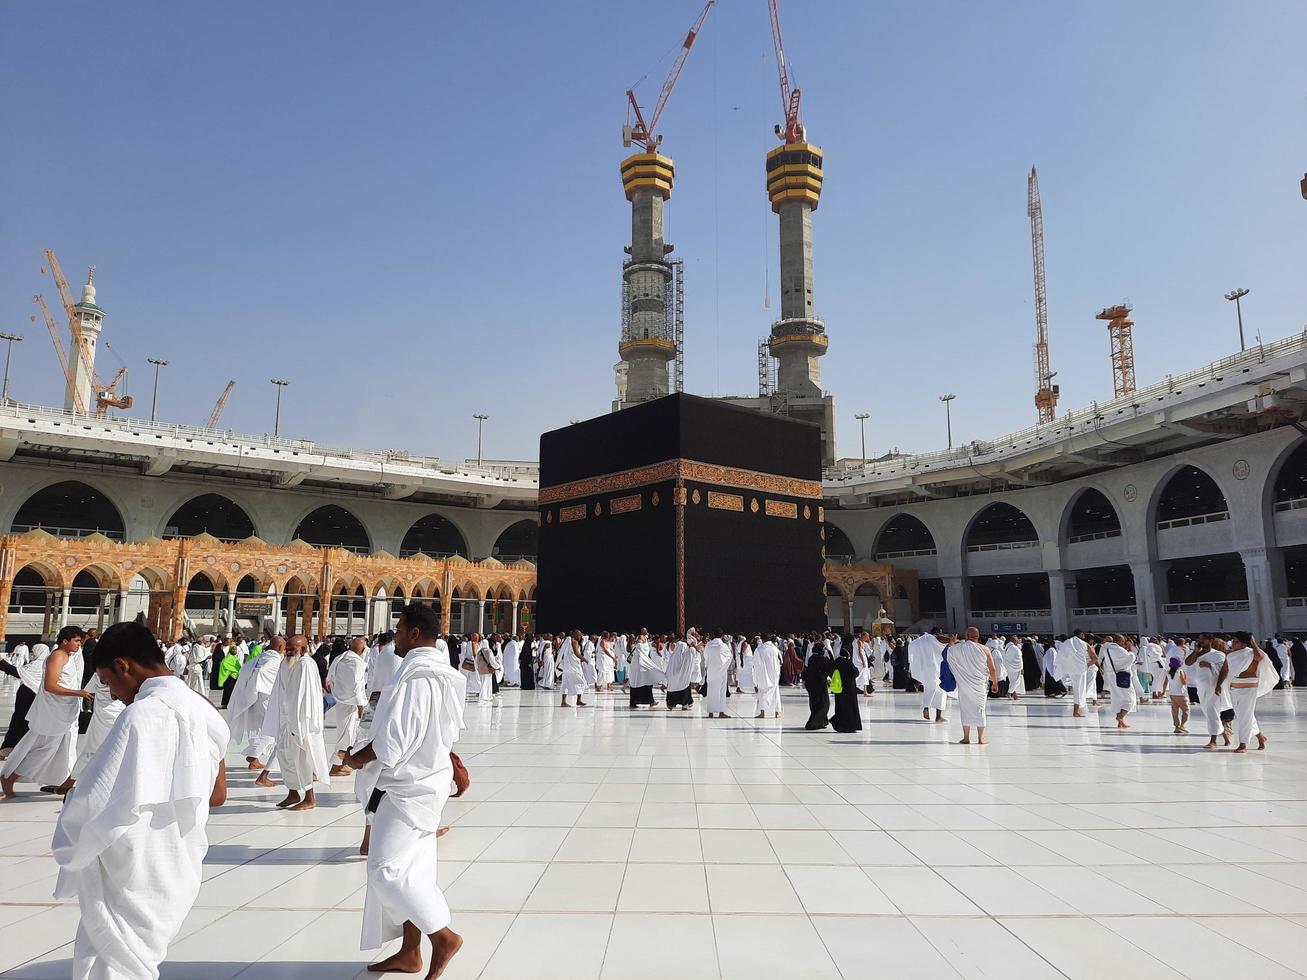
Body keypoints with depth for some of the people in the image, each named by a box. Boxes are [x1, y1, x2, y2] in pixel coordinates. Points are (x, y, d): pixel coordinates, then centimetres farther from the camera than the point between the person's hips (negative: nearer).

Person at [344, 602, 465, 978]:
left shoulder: (414, 677, -22)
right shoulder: (442, 674, 9)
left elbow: (392, 741, -22)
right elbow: (451, 731, 16)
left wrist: (358, 759, -7)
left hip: (407, 788, -10)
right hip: (426, 780, 10)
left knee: (387, 869, -6)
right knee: (410, 869, 15)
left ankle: (444, 936, 1)